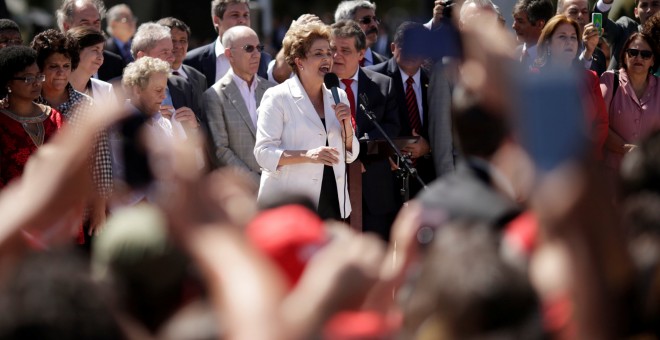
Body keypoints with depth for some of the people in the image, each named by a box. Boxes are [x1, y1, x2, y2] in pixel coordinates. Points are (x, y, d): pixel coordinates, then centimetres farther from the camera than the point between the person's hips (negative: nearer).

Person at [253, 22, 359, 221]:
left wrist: (346, 126, -3)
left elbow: (350, 155, 17)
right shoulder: (277, 98, -4)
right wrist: (307, 155, -24)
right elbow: (263, 153, -11)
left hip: (333, 205, 5)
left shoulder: (338, 98, 14)